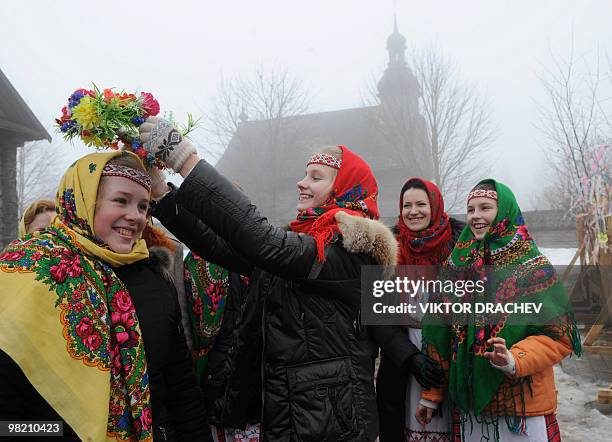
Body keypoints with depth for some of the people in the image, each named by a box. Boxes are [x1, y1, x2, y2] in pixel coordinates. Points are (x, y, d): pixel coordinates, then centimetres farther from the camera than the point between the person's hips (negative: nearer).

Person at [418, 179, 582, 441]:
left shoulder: (533, 267, -9)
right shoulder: (457, 265, 3)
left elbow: (558, 337, -11)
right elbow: (440, 338, 6)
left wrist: (513, 360, -27)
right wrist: (431, 395, 8)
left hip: (523, 403, -3)